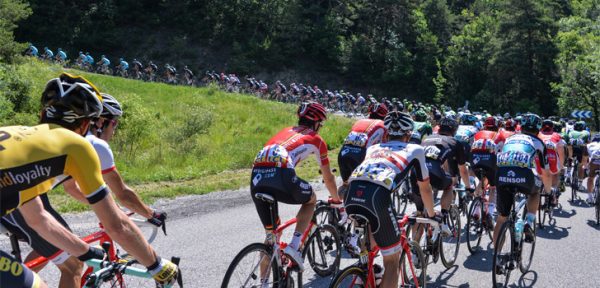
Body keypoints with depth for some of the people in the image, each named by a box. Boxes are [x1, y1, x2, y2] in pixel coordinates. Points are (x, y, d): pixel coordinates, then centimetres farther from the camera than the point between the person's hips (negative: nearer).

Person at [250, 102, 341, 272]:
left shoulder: (285, 132, 35)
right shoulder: (316, 139, 20)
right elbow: (328, 177, 27)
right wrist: (337, 201, 43)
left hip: (257, 177, 5)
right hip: (280, 175, -5)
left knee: (270, 233, 20)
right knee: (311, 199, 27)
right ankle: (294, 246, 11)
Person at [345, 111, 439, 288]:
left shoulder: (373, 148, 35)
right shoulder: (414, 149, 25)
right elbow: (425, 188, 33)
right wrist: (432, 214, 50)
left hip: (351, 194, 4)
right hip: (376, 196, -4)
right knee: (392, 260, 13)